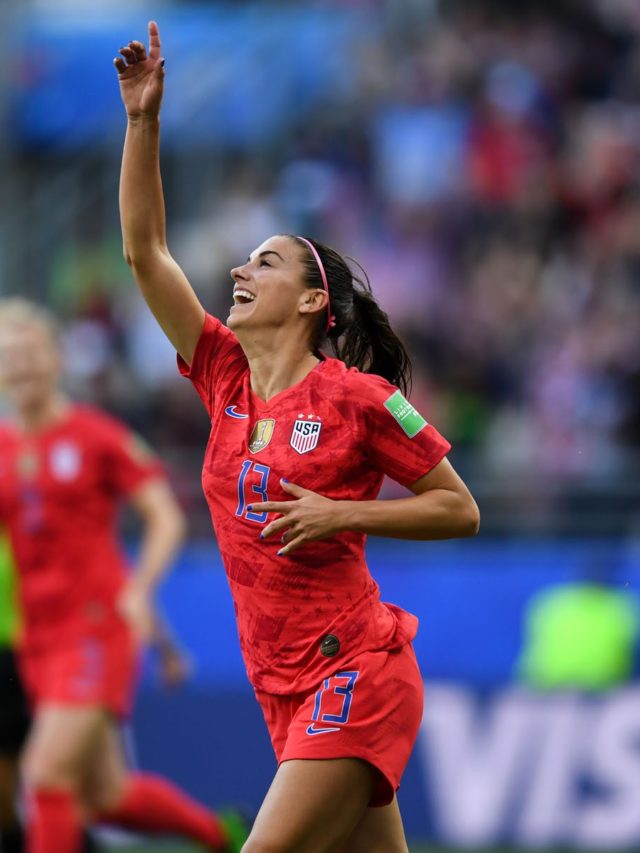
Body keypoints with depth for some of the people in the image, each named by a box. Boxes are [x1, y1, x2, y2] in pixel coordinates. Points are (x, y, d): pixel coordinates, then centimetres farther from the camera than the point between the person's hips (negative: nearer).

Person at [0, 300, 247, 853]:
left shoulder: (96, 436, -3)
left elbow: (167, 518, -3)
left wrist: (139, 590, -17)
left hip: (96, 626, -5)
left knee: (47, 772, -19)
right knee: (108, 797, 9)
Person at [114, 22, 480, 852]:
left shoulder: (356, 395, -6)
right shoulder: (226, 376, 10)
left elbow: (460, 510, -2)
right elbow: (145, 250, 9)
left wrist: (340, 514, -13)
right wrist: (144, 120, 4)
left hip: (356, 672, -6)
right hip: (286, 690, 6)